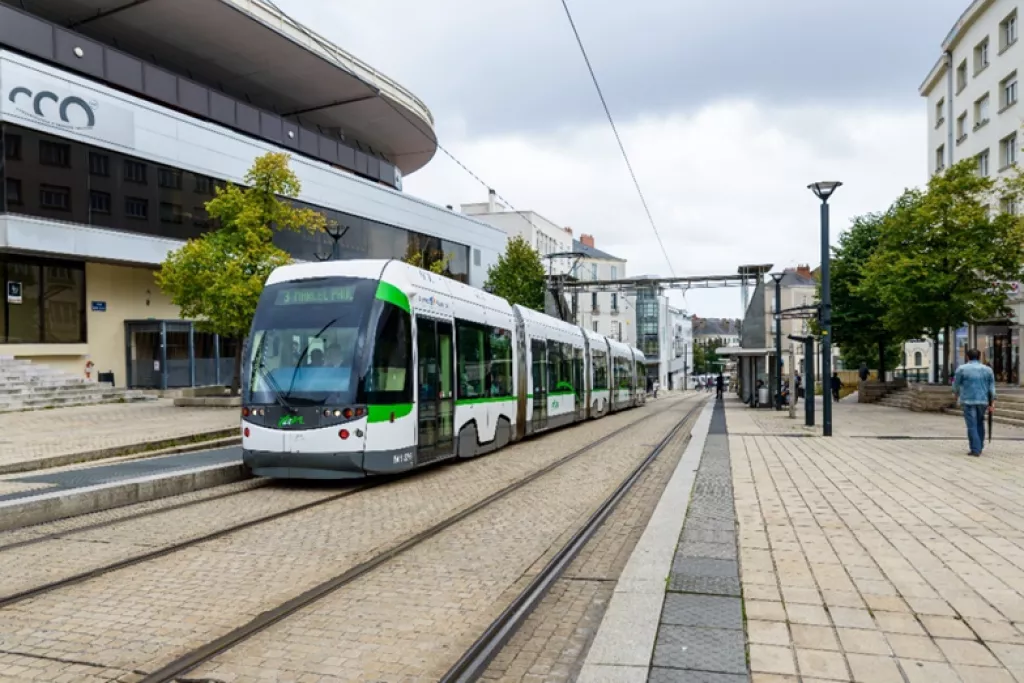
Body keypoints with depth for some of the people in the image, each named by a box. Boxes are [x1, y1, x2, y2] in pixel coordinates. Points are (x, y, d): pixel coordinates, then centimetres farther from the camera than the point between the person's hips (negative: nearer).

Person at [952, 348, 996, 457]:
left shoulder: (962, 369, -4)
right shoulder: (987, 369, 6)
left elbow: (956, 384, 5)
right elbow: (992, 387, 4)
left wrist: (956, 394, 24)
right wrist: (992, 402, 4)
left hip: (968, 400, -4)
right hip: (983, 400, 4)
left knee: (972, 425, -3)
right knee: (980, 423, 20)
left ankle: (976, 450, -5)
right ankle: (980, 447, 25)